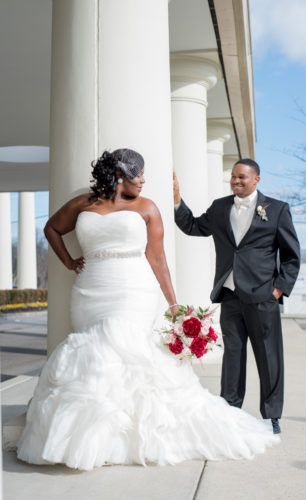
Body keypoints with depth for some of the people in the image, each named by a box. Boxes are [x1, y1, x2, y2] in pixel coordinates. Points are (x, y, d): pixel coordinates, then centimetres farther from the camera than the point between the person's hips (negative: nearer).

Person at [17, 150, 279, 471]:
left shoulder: (145, 208, 7)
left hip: (133, 297, -3)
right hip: (90, 297, 3)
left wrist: (174, 306, 0)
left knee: (116, 352, -19)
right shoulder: (83, 205, 12)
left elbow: (157, 259, 4)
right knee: (92, 358, -2)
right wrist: (68, 262, 14)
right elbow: (51, 228, 28)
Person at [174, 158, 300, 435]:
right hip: (230, 296, 3)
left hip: (262, 297, -3)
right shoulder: (220, 208, 11)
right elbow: (193, 226, 16)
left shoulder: (277, 209, 1)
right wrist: (177, 199, 3)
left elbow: (291, 255, 2)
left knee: (269, 357, 5)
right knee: (232, 355, 11)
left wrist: (279, 288, -6)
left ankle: (271, 416, 19)